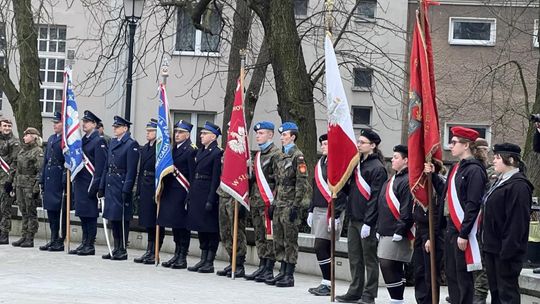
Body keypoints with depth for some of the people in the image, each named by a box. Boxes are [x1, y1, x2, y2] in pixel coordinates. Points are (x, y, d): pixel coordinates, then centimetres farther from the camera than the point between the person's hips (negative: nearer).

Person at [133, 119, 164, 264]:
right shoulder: (145, 148, 14)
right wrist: (139, 191, 12)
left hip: (156, 189, -8)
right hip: (145, 189, 8)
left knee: (156, 224, -1)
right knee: (148, 223, 13)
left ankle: (155, 254, 4)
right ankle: (149, 252, 21)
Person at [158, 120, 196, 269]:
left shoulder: (191, 150, -9)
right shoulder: (173, 149, 16)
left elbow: (192, 174, -14)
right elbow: (168, 169, 16)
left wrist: (190, 195, -18)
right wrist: (163, 190, 11)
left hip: (182, 193, -8)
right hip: (171, 192, 8)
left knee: (182, 226, -2)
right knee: (175, 225, 13)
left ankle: (182, 258, 4)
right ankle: (177, 255, 21)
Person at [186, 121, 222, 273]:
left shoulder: (217, 153, -10)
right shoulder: (200, 152, 16)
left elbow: (216, 178, -14)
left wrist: (211, 200, -18)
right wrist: (190, 195, 14)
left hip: (208, 194, -9)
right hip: (197, 193, 9)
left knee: (211, 229, -2)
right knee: (201, 228, 12)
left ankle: (210, 262, 2)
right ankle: (203, 260, 18)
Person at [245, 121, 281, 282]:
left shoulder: (276, 154, -8)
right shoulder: (258, 155, 19)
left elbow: (279, 180, -13)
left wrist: (274, 202, -17)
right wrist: (250, 197, 17)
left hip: (268, 202, -9)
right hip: (256, 202, 9)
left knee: (269, 236, -5)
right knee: (259, 237, 12)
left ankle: (269, 270, -1)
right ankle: (262, 267, 18)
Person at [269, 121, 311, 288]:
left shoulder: (297, 156, -10)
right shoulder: (283, 156, 16)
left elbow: (301, 183, -15)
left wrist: (296, 206, -18)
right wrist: (274, 203, 17)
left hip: (290, 205, -9)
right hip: (279, 205, 9)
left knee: (290, 241, -3)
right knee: (279, 241, 11)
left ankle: (289, 276, 1)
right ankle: (282, 272, 18)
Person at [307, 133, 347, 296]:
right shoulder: (320, 163, 16)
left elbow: (341, 192, -16)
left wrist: (335, 216, -20)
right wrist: (311, 211, 19)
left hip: (331, 212, -8)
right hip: (319, 210, 8)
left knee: (320, 247, -11)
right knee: (325, 249, 10)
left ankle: (327, 284, -4)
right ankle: (326, 283, 16)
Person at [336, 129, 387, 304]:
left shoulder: (377, 167, -10)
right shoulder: (357, 163, 14)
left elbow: (376, 197, -16)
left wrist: (368, 222, -19)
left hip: (367, 221, -8)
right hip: (353, 219, 8)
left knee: (369, 258, 1)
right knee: (354, 258, 12)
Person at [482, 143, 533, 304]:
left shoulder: (518, 186, -16)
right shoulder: (501, 182, 15)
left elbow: (517, 221, -22)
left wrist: (507, 250, -23)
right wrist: (487, 243, 17)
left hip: (505, 250, -10)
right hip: (492, 248, 10)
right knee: (495, 290, 15)